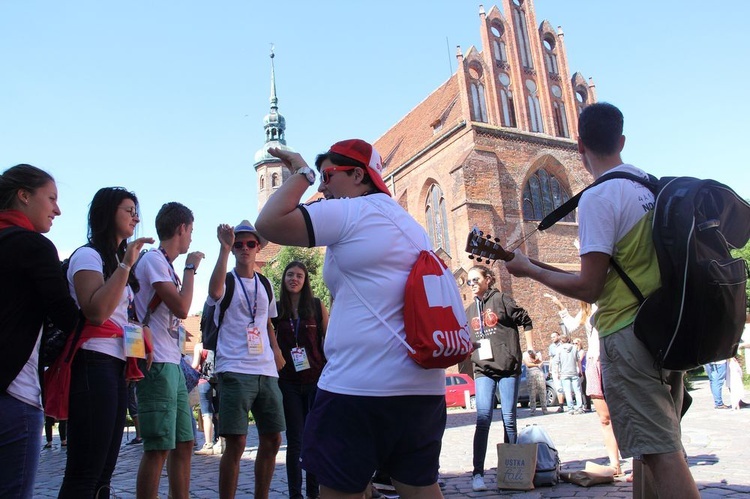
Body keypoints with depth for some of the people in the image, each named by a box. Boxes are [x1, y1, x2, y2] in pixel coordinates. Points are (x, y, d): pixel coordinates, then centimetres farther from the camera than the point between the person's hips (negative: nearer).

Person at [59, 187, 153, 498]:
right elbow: (96, 312, -20)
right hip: (94, 365, -10)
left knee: (102, 473, 11)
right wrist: (126, 265, -19)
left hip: (116, 367, 10)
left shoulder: (115, 260, 23)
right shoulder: (88, 255, -5)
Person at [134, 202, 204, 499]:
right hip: (158, 364, -10)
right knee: (159, 448, -7)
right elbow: (182, 308, -18)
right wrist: (191, 267, -9)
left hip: (173, 365, 10)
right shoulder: (153, 259, -8)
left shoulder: (166, 265, 19)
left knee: (184, 443, 12)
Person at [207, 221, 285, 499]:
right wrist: (224, 248, -26)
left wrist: (276, 352, 10)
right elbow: (214, 292, -25)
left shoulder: (265, 285, 16)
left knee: (272, 440, 9)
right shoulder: (227, 281, 0)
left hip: (267, 371, 6)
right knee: (236, 443, -8)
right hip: (235, 371, -5)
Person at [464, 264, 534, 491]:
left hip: (508, 366, -2)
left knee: (509, 418, 3)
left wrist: (530, 348, 1)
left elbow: (525, 321, 5)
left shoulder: (501, 299, 1)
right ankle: (478, 473, -10)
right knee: (483, 417, -11)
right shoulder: (470, 310, 15)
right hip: (483, 369, 3)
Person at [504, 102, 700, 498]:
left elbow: (588, 289, -17)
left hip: (627, 333, -9)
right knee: (663, 446, 19)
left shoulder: (598, 197, -15)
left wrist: (529, 269, -5)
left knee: (661, 453, -4)